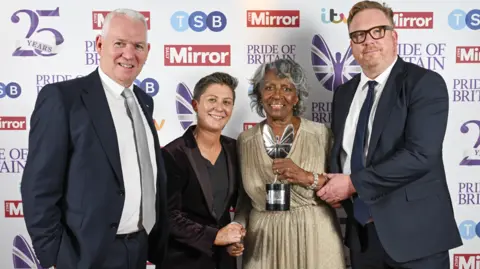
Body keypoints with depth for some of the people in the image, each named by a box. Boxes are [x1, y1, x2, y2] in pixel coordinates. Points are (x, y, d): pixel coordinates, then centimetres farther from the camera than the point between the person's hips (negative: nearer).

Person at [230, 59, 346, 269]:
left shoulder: (320, 133, -5)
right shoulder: (245, 140, 0)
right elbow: (244, 197, 7)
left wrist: (308, 178, -21)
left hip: (315, 237, -1)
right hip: (264, 240, 1)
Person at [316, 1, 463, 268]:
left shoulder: (425, 83, -9)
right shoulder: (344, 93, 10)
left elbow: (420, 154, -21)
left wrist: (353, 183, -18)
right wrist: (333, 186, -4)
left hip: (414, 232, -5)